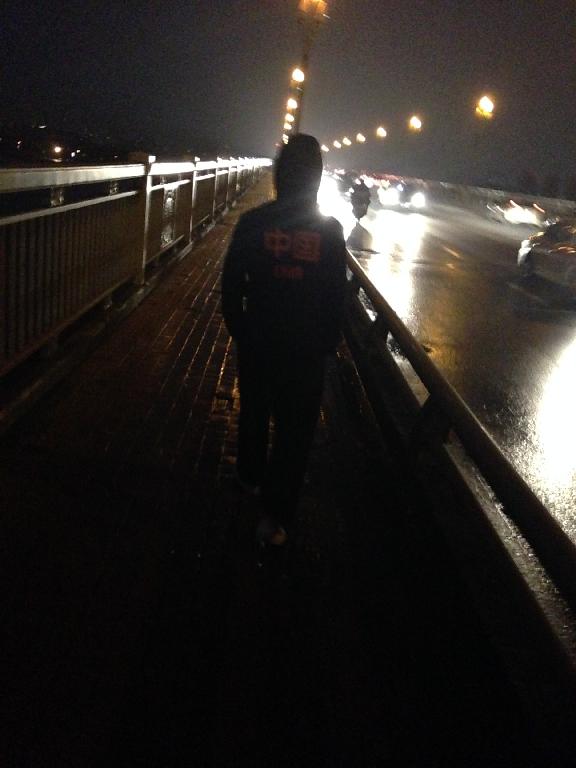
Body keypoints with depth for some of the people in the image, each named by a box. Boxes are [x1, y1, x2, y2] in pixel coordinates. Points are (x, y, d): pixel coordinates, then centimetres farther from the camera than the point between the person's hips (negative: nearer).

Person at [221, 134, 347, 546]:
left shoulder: (253, 222, -10)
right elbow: (337, 296, -4)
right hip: (307, 347, -1)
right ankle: (276, 515, 12)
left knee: (254, 410, 23)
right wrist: (329, 338, 9)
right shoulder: (330, 230, -9)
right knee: (295, 427, 8)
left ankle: (252, 476, 45)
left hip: (258, 339, 1)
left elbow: (232, 283, -5)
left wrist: (237, 326, 10)